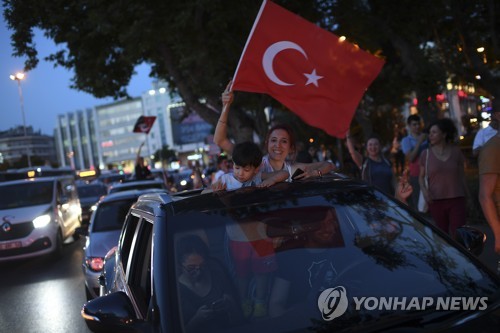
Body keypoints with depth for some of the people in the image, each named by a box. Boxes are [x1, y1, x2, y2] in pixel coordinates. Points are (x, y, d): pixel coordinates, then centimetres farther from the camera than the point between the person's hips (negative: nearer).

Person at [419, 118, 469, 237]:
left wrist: (467, 195, 9)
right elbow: (421, 176, 7)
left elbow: (462, 175, 9)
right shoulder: (426, 154, 1)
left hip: (457, 200, 0)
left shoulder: (456, 151, 3)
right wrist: (424, 190, -12)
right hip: (436, 201, 0)